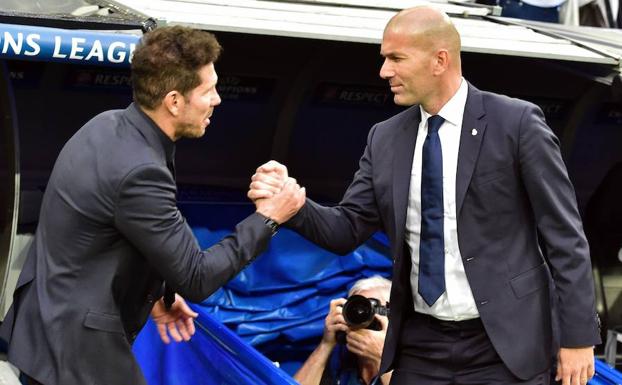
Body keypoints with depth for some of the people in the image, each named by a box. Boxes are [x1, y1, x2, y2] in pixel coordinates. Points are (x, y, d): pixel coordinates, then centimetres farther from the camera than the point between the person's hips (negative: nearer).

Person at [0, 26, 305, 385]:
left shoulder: (108, 126, 1)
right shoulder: (139, 172, -26)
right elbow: (195, 279, -18)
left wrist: (152, 293, 13)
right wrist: (267, 218, -11)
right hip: (75, 349, -9)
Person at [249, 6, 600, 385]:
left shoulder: (517, 123, -7)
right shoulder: (385, 139, 7)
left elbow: (564, 235, -6)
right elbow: (348, 229, 8)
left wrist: (577, 336, -8)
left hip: (503, 344, -4)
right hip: (420, 346, 5)